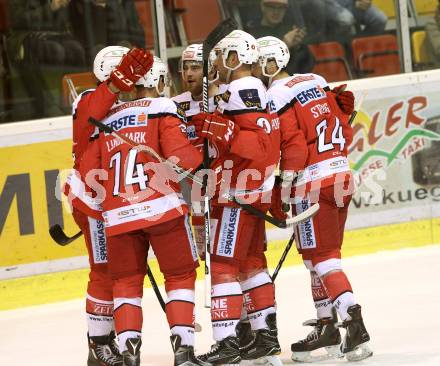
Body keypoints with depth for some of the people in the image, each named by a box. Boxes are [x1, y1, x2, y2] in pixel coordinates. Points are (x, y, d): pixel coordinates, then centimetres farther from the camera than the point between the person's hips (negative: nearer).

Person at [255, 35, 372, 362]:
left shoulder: (277, 98, -11)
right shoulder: (317, 82, 13)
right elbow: (345, 129, 15)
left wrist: (280, 195, -10)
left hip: (313, 185, -8)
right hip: (342, 176, 8)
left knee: (321, 258, -7)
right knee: (322, 255, 16)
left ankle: (354, 321, -20)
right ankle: (326, 325, 19)